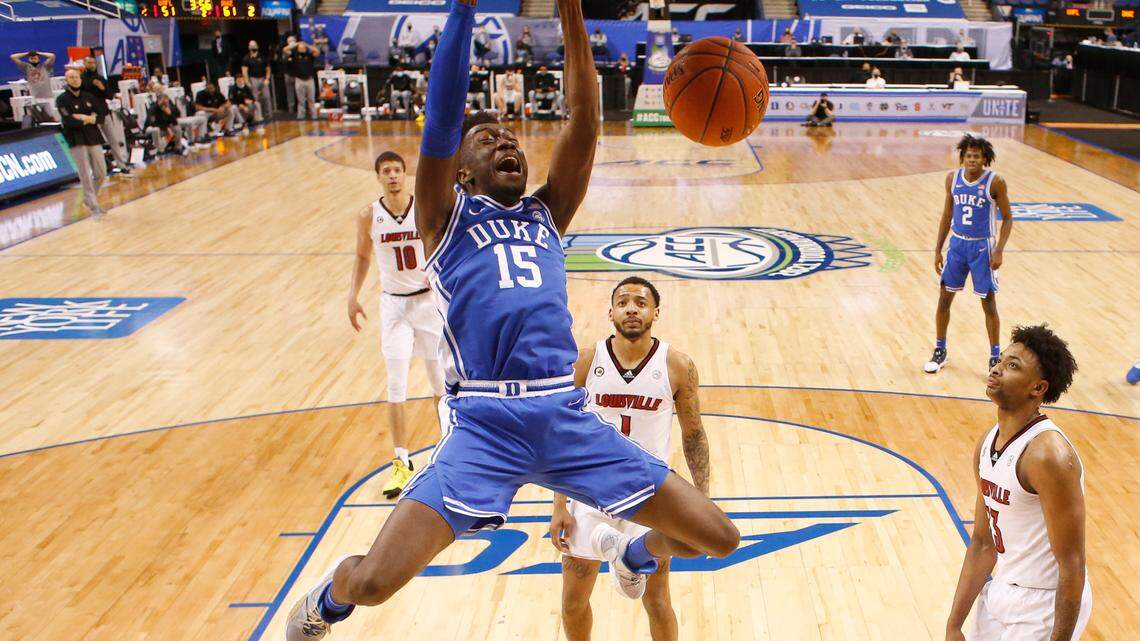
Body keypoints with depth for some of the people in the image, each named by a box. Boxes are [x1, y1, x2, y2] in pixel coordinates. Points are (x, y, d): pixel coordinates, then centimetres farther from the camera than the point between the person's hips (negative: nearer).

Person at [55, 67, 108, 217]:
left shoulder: (89, 97, 10)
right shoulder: (62, 99, -3)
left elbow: (102, 114, 5)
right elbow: (68, 121, -15)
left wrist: (88, 118, -12)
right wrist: (88, 119, -6)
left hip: (93, 137, 5)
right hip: (76, 141, -4)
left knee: (101, 173, 5)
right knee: (85, 175, -6)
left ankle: (89, 199, 27)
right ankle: (93, 206, -2)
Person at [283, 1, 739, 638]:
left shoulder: (547, 212, 18)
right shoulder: (445, 215, 9)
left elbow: (585, 128, 4)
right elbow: (441, 119, -6)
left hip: (568, 415, 4)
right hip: (484, 422, -3)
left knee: (720, 538, 0)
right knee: (374, 581, -19)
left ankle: (630, 551, 36)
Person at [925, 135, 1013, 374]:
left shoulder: (995, 182, -14)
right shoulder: (952, 178, -2)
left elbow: (1007, 217, -7)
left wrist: (999, 251, -16)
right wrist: (938, 249, 6)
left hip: (982, 247, -4)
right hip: (957, 244, 4)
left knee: (989, 303, 2)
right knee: (944, 298, 6)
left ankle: (995, 356, 15)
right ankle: (940, 351, 21)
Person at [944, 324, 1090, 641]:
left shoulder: (1049, 456, -24)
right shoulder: (986, 446, 1)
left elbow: (1072, 567, -22)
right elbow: (983, 545, 7)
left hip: (1046, 606, -7)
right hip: (1001, 590, 7)